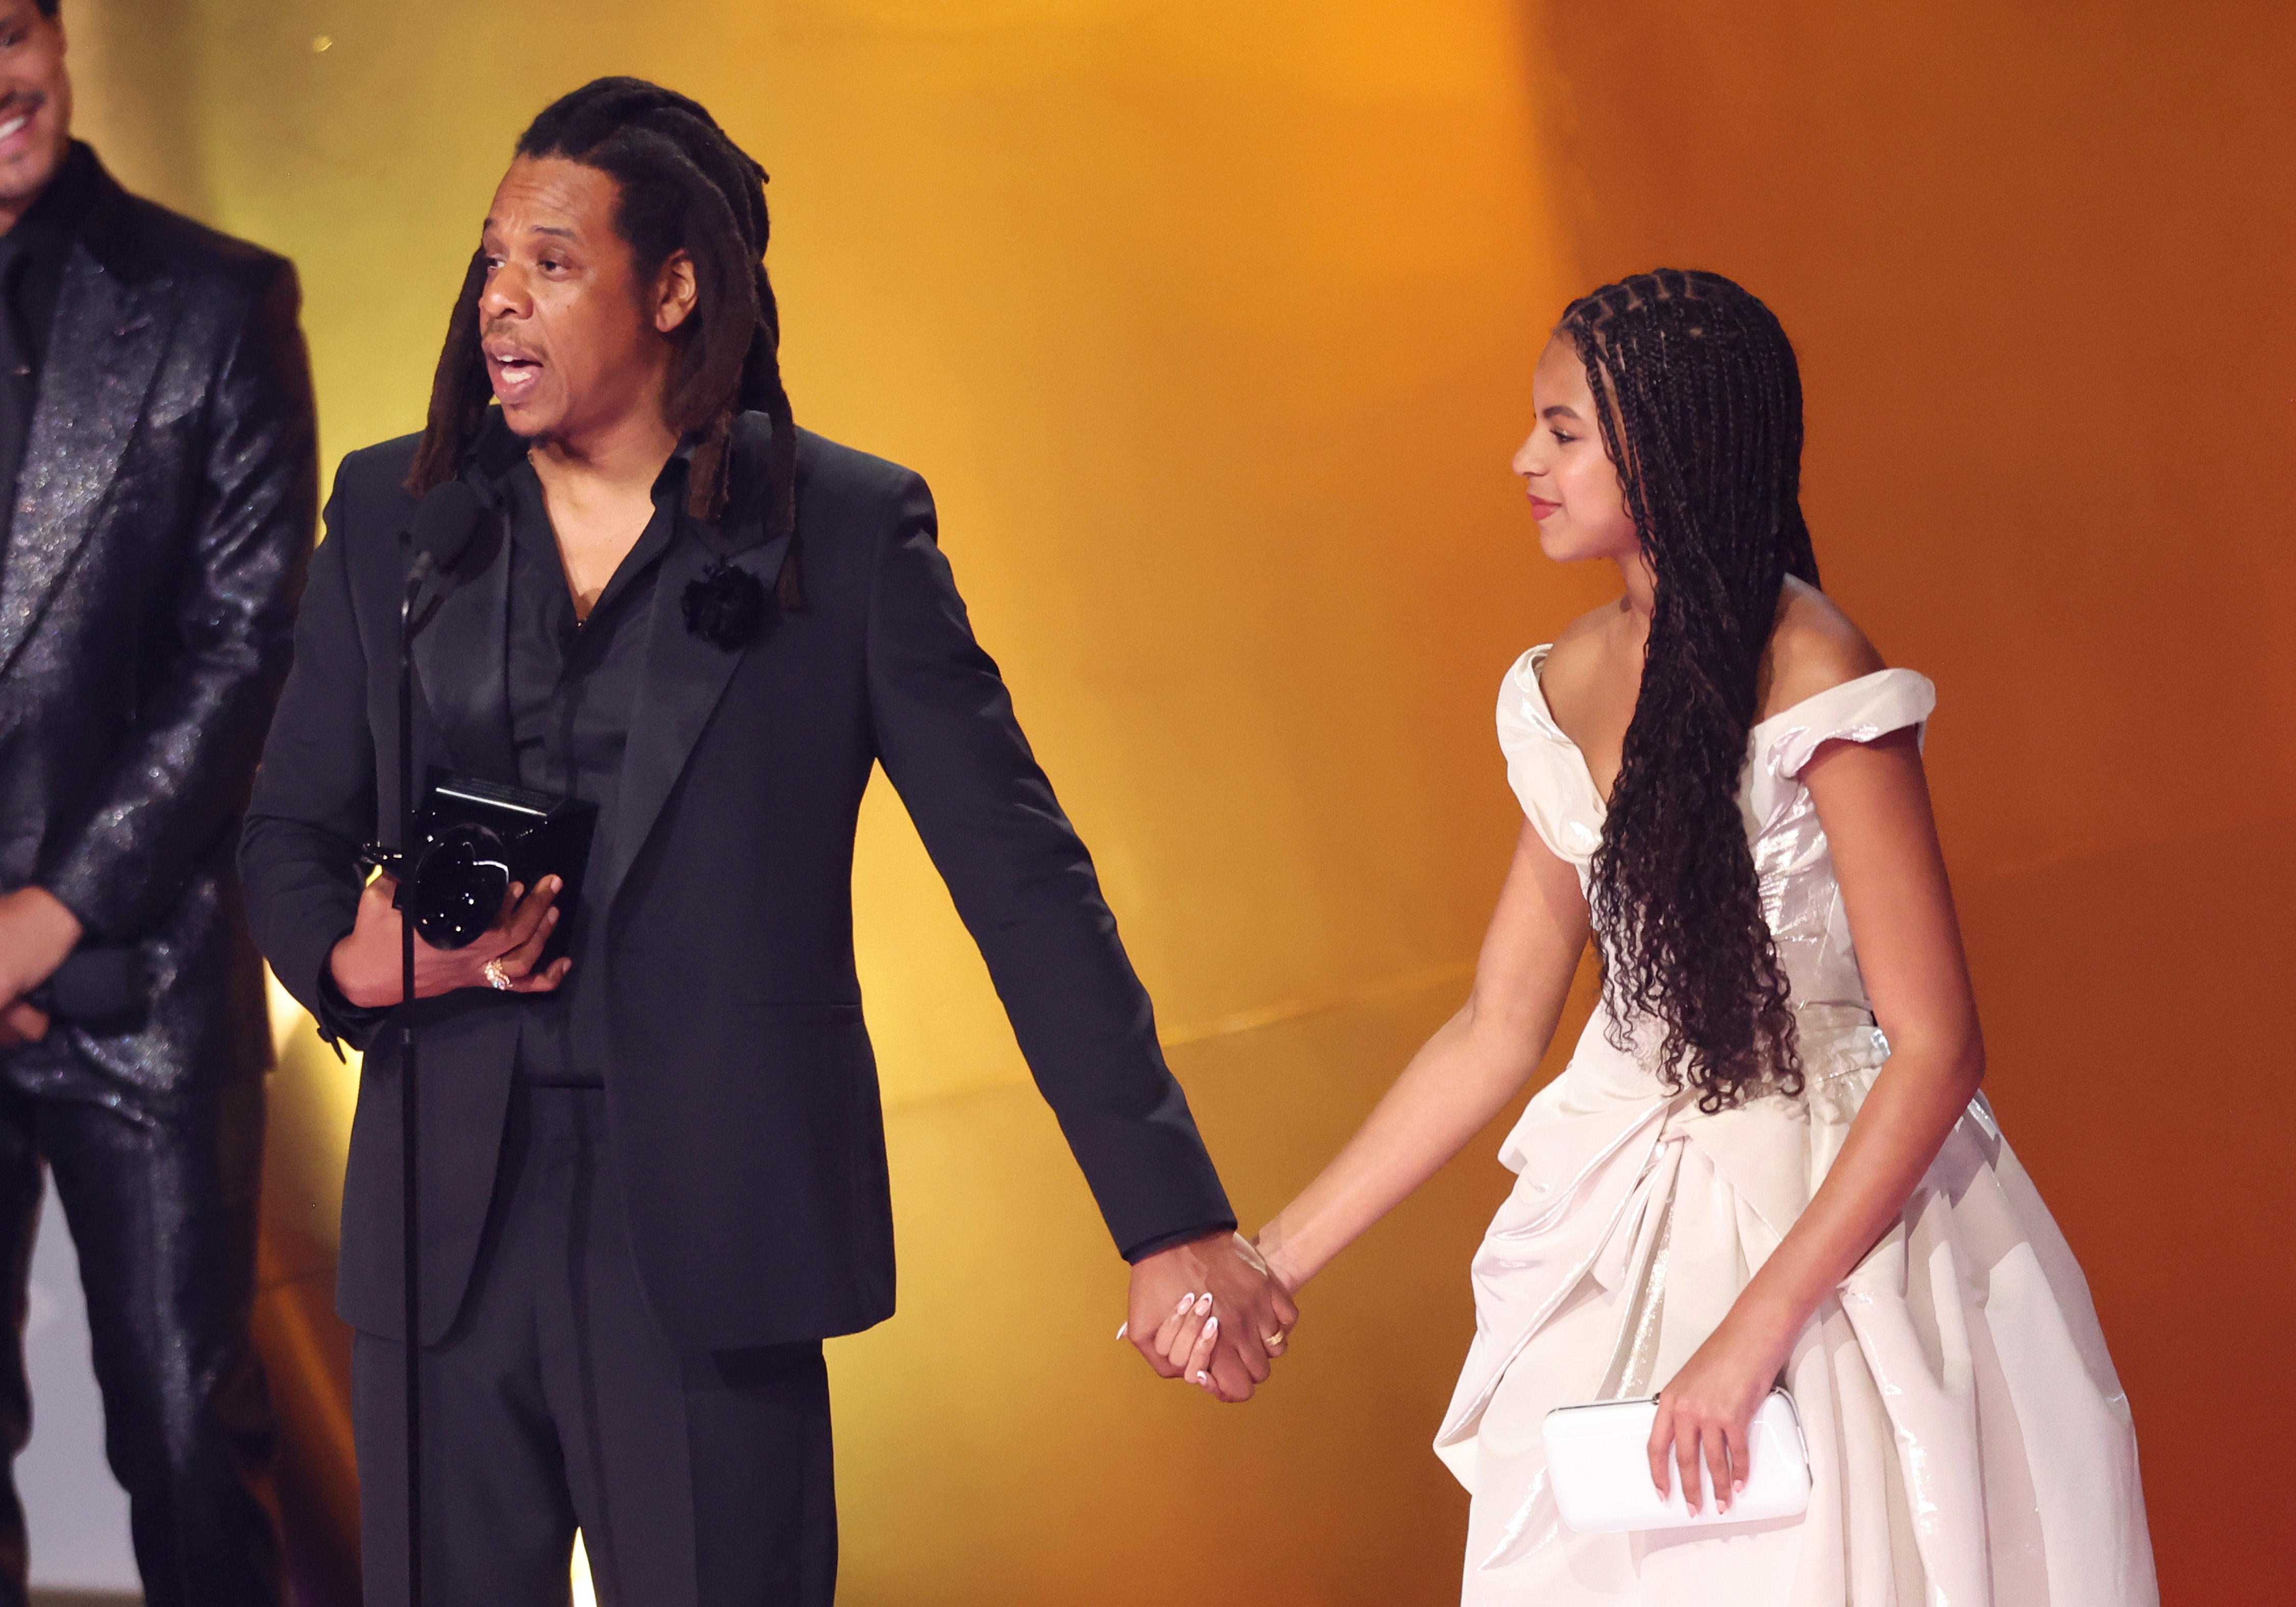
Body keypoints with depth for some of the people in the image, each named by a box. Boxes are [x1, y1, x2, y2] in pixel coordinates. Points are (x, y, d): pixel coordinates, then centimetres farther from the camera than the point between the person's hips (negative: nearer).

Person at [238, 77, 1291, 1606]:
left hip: (712, 1240, -3)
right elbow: (288, 829, 17)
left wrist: (1173, 1219, -8)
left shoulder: (849, 528, -1)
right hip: (448, 1226, 3)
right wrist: (354, 960, -7)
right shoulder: (393, 513, 9)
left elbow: (1023, 875, -3)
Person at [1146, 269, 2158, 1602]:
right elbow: (1501, 1027, 8)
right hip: (1630, 1229, 6)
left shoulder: (1811, 681, -18)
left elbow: (1936, 1048, -19)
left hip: (1833, 1215, -6)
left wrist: (1754, 1330, -21)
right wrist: (1274, 1257, 5)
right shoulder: (1570, 688, 2)